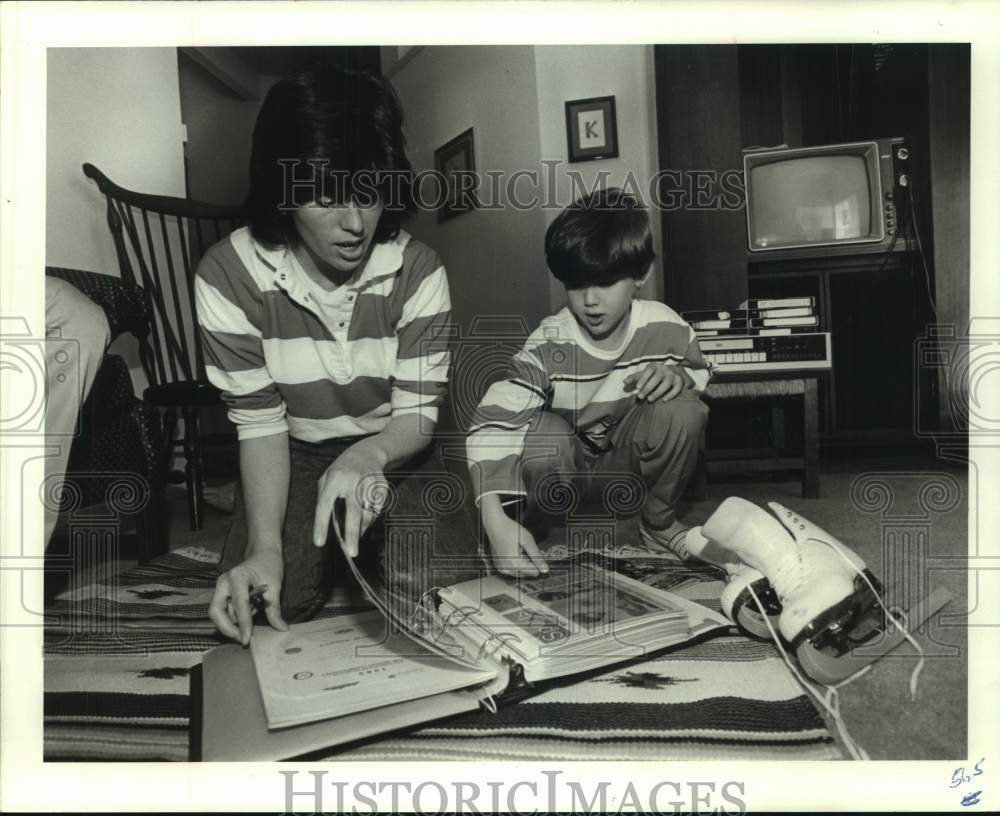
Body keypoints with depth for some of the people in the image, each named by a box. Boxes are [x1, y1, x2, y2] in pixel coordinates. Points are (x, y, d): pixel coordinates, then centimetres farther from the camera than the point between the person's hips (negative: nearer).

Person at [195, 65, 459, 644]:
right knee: (274, 598, -19)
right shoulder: (230, 275, -18)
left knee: (424, 573, -23)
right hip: (300, 457, 1)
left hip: (393, 451, 0)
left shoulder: (417, 271, -18)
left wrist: (367, 456, -40)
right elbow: (260, 422, -15)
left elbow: (418, 414, -15)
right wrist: (264, 545, -30)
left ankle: (368, 539, 13)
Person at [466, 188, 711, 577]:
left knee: (682, 411, -26)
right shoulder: (547, 346, -25)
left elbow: (703, 377, 4)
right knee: (544, 434, -36)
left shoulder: (667, 329, -17)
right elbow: (491, 425, -33)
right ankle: (520, 526, -4)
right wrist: (497, 522, -45)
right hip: (568, 469, -2)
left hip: (629, 465, 3)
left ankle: (659, 521, 2)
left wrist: (679, 377, -23)